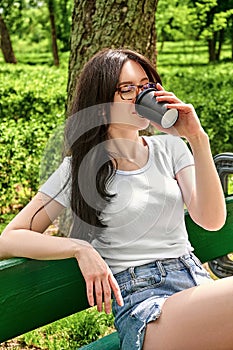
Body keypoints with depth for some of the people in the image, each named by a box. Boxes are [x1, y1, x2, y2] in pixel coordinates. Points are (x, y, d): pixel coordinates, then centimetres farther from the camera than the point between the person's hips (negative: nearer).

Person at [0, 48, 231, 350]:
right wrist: (81, 248, -16)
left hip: (199, 280, 5)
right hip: (141, 300, -5)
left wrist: (198, 140, -9)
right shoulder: (78, 168, 3)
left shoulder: (170, 147, 13)